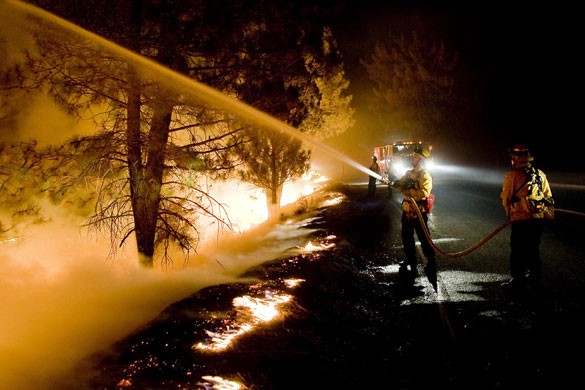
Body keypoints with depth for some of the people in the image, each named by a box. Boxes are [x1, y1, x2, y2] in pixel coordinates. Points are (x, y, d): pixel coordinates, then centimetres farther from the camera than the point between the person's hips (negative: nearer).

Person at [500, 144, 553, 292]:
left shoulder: (513, 175, -8)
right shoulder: (540, 174, 10)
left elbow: (506, 198, -3)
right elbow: (548, 197, 14)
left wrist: (510, 213, 13)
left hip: (521, 219, -6)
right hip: (538, 218, 6)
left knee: (518, 250, 0)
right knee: (534, 248, 18)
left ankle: (518, 280, 1)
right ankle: (534, 277, 26)